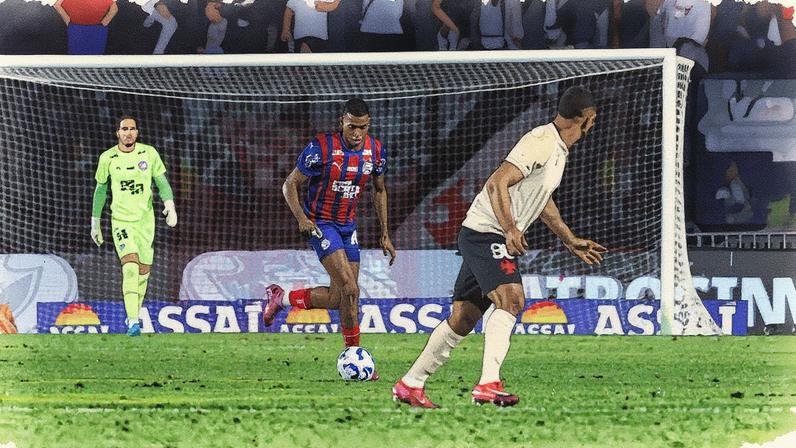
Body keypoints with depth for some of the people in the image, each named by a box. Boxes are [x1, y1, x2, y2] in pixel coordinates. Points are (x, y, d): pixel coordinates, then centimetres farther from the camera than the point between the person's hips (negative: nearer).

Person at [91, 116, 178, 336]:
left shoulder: (149, 153, 0)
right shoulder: (107, 158, 0)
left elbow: (162, 182, 2)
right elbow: (100, 189, 11)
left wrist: (170, 205, -17)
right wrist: (95, 223, 14)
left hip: (145, 220, 2)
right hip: (120, 220, -2)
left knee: (144, 271, 8)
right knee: (130, 266, -21)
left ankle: (134, 314, 31)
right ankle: (132, 321, -27)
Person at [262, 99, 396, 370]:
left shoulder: (376, 151, -3)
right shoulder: (321, 148, -19)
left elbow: (379, 191, 14)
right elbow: (290, 185, -10)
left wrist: (385, 234, 11)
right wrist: (301, 218, -26)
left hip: (348, 225, 7)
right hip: (321, 224, -6)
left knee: (339, 299, 4)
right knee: (349, 289, -19)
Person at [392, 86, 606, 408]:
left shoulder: (557, 148, 16)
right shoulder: (540, 142, -16)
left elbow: (542, 200, 31)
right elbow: (497, 183, -23)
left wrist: (571, 242, 35)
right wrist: (511, 230, -30)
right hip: (486, 232, -10)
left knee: (463, 319, 10)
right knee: (510, 298, -27)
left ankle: (410, 384, 17)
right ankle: (489, 383, -39)